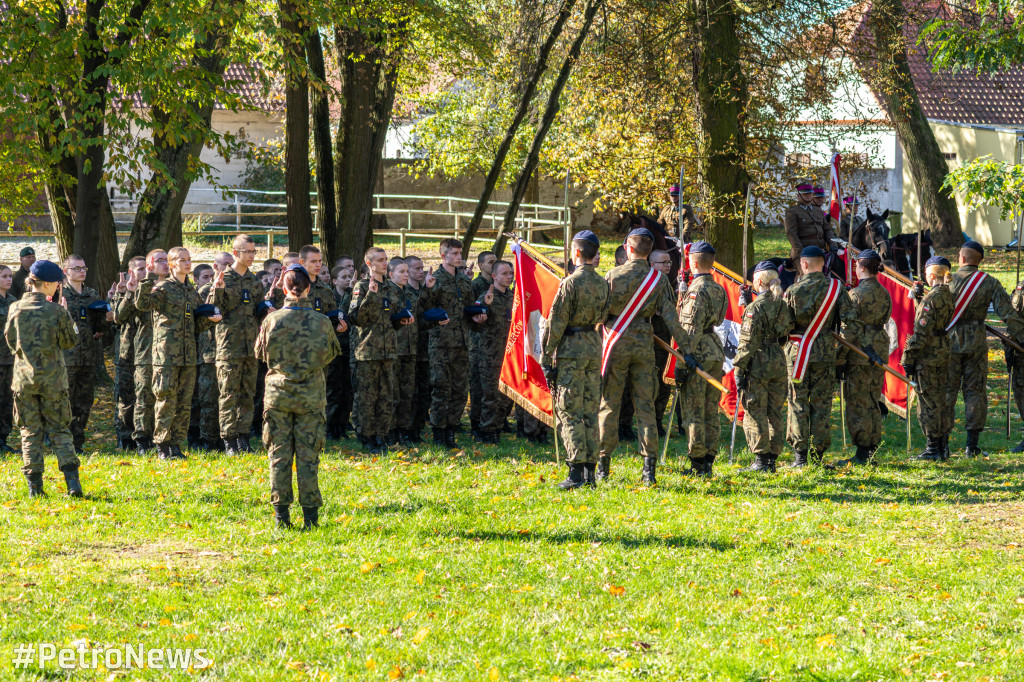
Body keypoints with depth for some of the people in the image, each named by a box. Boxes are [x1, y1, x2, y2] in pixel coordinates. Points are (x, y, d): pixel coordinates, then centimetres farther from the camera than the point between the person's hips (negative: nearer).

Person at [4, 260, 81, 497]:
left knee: (30, 432, 8)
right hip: (53, 378, -2)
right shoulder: (57, 311, -9)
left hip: (24, 378, 2)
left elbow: (11, 340, 9)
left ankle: (34, 485, 5)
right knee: (59, 430, 5)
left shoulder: (15, 309, -2)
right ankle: (72, 481, -8)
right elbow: (71, 340, 2)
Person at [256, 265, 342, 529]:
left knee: (279, 453, 6)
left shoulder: (272, 320, -8)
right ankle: (310, 515, 4)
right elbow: (329, 355, 7)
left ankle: (281, 513, 5)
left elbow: (260, 352, 6)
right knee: (308, 455, 4)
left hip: (278, 393, 0)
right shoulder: (322, 322, -7)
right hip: (310, 395, 0)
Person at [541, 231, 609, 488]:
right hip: (594, 347, 7)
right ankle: (590, 471, 10)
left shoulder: (571, 283, -13)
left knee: (569, 411, -4)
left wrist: (547, 359, -8)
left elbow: (556, 323, -12)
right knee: (590, 411, 10)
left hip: (571, 350, -6)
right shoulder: (603, 284, 8)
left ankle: (576, 472, -10)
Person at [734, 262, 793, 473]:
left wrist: (739, 369, -11)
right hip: (779, 361, 7)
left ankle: (761, 460, -3)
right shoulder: (783, 307, 9)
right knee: (774, 414, 12)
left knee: (755, 414, -1)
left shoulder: (755, 308, -12)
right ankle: (772, 458, 14)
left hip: (758, 365, -7)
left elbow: (748, 342, -14)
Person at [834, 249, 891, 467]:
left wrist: (839, 361, -10)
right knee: (872, 403, 14)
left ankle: (861, 455, -2)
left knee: (858, 403, -2)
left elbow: (848, 330, -14)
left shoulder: (856, 294, -14)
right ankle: (872, 449, 17)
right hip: (880, 354, 7)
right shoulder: (884, 294, 8)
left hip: (860, 354, -7)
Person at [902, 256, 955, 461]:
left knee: (928, 403, -1)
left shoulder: (931, 299, -18)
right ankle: (943, 446, 20)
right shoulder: (950, 297, 8)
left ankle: (932, 448, 1)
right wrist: (919, 297, 15)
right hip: (944, 356, 8)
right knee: (941, 401, 15)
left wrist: (908, 359, -15)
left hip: (927, 357, -8)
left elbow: (921, 333, -20)